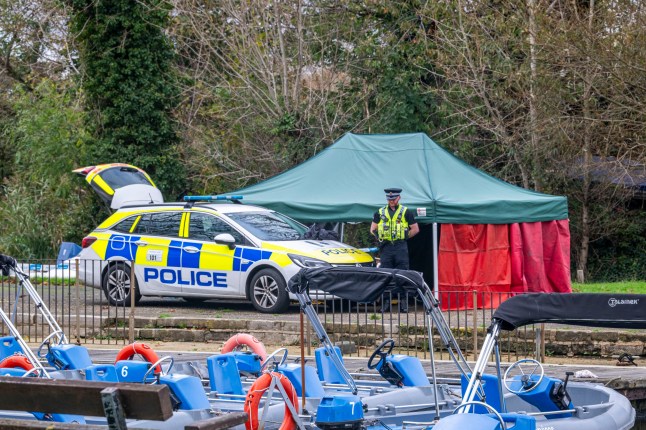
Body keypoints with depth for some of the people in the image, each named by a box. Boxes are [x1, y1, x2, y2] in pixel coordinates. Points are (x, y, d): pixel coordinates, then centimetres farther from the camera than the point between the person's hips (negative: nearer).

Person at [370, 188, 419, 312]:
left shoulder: (406, 212, 5)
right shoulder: (380, 213, 12)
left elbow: (415, 229, 9)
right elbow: (373, 229, 17)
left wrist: (404, 236, 1)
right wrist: (380, 238, 3)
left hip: (401, 247, -2)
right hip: (385, 247, 2)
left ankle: (403, 303, 0)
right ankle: (386, 303, 7)